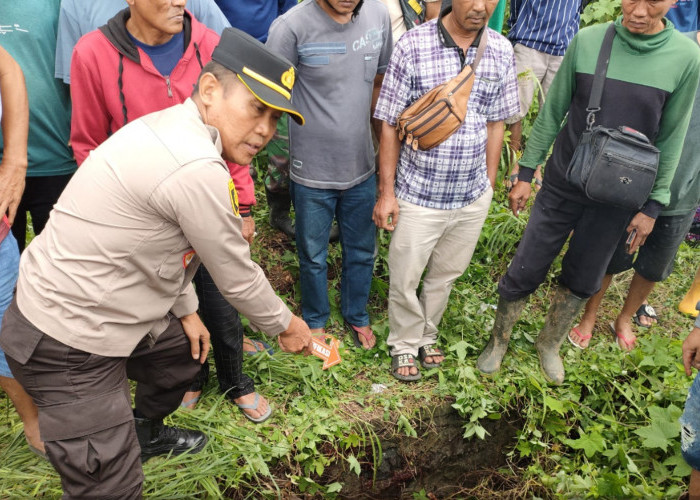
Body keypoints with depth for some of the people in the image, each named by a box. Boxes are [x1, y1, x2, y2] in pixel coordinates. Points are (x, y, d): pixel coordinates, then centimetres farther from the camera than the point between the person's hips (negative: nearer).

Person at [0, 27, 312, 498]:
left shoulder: (172, 128, 1)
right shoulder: (197, 170, -29)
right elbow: (237, 278, -16)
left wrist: (185, 309, 17)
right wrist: (285, 326, 1)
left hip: (70, 307, 10)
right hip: (66, 347, -10)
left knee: (187, 347, 27)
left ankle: (145, 433, 54)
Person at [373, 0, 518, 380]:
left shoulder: (501, 52, -2)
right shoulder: (412, 46, -14)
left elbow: (495, 124, 7)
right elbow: (390, 125, -9)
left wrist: (489, 185, 10)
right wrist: (386, 192, -7)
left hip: (473, 197, 4)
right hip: (418, 196, -3)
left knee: (446, 275, 20)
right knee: (404, 280, 11)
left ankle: (427, 336, 45)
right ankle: (405, 345, 38)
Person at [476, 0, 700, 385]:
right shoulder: (587, 41, -9)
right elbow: (552, 113, -1)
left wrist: (653, 205, 0)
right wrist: (525, 172, 1)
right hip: (562, 185, 0)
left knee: (581, 282, 15)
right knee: (524, 273, 5)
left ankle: (550, 343, 40)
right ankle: (498, 342, 30)